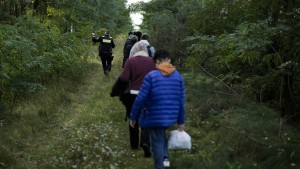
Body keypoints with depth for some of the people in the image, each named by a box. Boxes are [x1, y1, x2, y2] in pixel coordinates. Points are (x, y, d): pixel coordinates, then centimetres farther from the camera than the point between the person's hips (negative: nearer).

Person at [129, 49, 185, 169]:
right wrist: (181, 121, 12)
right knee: (161, 135, 30)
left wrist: (133, 116, 0)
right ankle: (165, 158, 19)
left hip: (154, 117, -4)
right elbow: (181, 101, 3)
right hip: (171, 117, 5)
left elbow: (140, 99, -12)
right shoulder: (178, 76, -1)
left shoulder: (151, 76, -13)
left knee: (157, 143, 9)